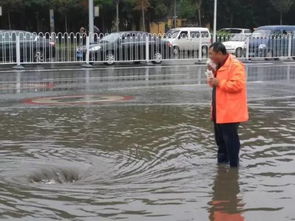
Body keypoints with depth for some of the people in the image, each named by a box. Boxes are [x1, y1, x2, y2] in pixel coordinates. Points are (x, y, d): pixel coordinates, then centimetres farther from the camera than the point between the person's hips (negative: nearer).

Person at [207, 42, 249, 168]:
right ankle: (222, 162, 30)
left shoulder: (235, 65, -17)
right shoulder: (220, 65, 15)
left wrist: (218, 82, -21)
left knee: (230, 139, -4)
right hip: (219, 110, 10)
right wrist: (214, 73, 4)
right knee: (220, 138, 18)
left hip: (230, 111, -10)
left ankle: (233, 166, 5)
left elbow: (237, 85, -26)